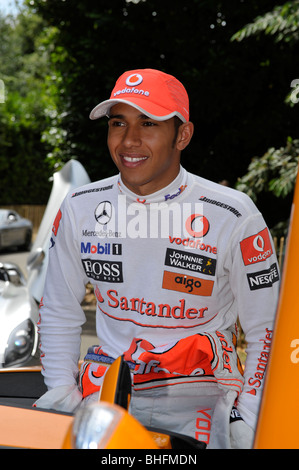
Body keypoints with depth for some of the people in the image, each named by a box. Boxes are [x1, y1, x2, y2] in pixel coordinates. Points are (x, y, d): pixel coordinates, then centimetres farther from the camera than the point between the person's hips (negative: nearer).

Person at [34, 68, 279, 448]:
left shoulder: (233, 216, -7)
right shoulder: (79, 209, 3)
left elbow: (266, 331, -2)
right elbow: (58, 313, 15)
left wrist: (247, 420, -10)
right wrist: (63, 390, 4)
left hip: (200, 393, -3)